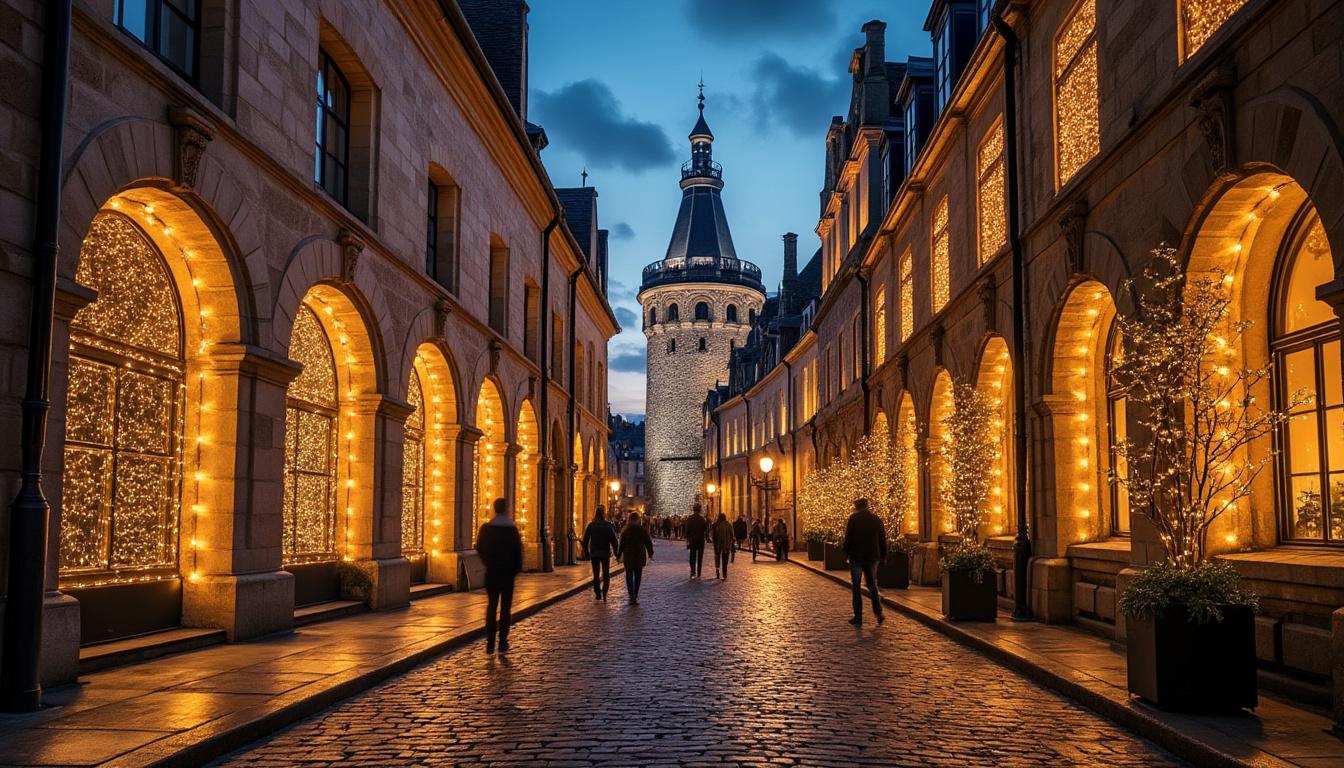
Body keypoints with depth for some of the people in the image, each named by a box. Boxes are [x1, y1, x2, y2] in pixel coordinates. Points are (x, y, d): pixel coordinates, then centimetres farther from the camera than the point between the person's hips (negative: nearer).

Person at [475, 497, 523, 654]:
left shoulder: (486, 528, -4)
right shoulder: (512, 529, -9)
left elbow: (479, 547, 2)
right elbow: (518, 551, -10)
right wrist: (516, 569, 3)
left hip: (492, 572, 2)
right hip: (508, 572, -2)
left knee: (491, 606, 10)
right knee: (506, 607, 6)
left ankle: (490, 643, 5)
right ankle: (503, 643, 3)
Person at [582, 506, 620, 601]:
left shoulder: (591, 526, -2)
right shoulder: (608, 526, -7)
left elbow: (585, 540, 1)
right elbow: (613, 540, -7)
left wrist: (586, 552, 10)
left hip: (594, 554, 1)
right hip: (605, 553, -1)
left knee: (596, 574, 11)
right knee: (606, 574, 7)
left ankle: (597, 594, 11)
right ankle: (604, 593, -8)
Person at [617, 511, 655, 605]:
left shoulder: (625, 531, -7)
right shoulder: (643, 530, -5)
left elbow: (621, 544, -3)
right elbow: (648, 543, 1)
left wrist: (618, 555, 7)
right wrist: (650, 554, 14)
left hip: (628, 558, -1)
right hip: (640, 557, 1)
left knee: (629, 577, 4)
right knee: (637, 577, 12)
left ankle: (631, 596, -11)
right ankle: (635, 597, 15)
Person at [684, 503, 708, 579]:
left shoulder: (689, 518, -6)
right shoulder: (702, 519, -10)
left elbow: (687, 531, -4)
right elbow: (706, 530, -8)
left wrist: (687, 540, 4)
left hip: (692, 541, 1)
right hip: (701, 541, 0)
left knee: (692, 557, 9)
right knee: (699, 558, 9)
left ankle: (693, 572, -9)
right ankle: (698, 574, 11)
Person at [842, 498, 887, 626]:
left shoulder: (853, 518, -7)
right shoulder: (877, 519, 5)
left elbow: (848, 538, -11)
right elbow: (883, 540, 7)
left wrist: (846, 552, 2)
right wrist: (883, 556, 14)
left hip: (857, 557, -4)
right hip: (872, 557, 4)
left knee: (856, 587, 5)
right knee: (872, 585, 17)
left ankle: (858, 617, 4)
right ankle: (878, 613, 5)